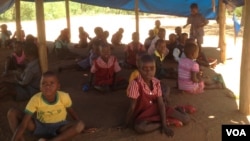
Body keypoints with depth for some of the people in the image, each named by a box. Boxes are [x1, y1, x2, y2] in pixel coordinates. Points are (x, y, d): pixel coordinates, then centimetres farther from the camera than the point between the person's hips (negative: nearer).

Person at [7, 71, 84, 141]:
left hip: (58, 127, 0)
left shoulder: (64, 97, -25)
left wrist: (79, 124, 0)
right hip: (39, 126, 0)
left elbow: (70, 110, -1)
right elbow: (23, 125, -27)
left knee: (80, 125, -31)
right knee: (12, 112, -18)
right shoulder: (35, 99, -26)